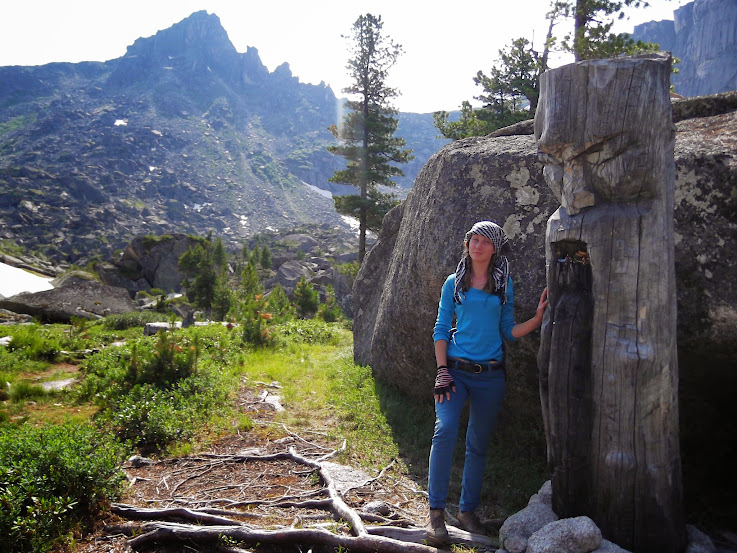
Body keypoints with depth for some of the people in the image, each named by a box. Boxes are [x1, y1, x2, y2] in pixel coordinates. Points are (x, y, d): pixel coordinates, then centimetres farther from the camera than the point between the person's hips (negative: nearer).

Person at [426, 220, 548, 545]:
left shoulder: (504, 285, 9)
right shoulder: (454, 283, 7)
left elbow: (509, 331, 8)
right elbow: (441, 329, 5)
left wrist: (538, 318, -9)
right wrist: (442, 371, -6)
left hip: (490, 375, 2)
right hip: (456, 369, -1)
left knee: (478, 444, 7)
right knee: (445, 429, -21)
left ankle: (468, 510, 23)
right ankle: (436, 511, -10)